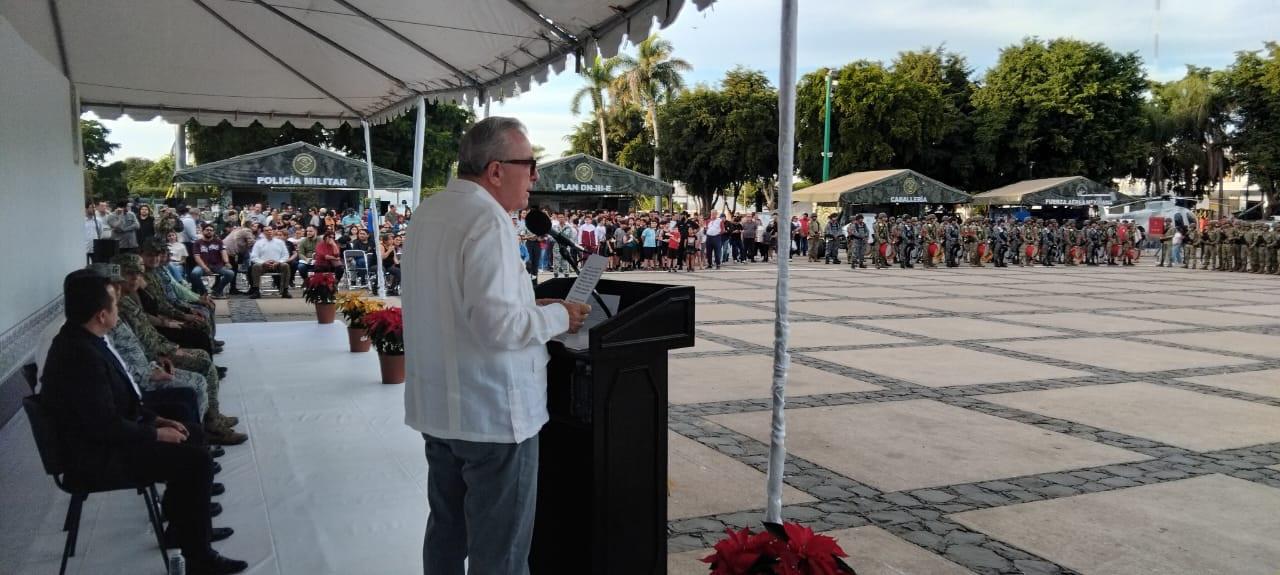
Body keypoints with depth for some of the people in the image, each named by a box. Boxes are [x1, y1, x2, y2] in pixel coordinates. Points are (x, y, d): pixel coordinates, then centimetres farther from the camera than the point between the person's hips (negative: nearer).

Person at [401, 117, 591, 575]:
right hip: (492, 413, -9)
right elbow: (499, 325, -27)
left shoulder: (431, 212, 9)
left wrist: (529, 306, 14)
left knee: (446, 532, 21)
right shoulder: (488, 219, -19)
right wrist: (558, 316, -10)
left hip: (437, 406, 9)